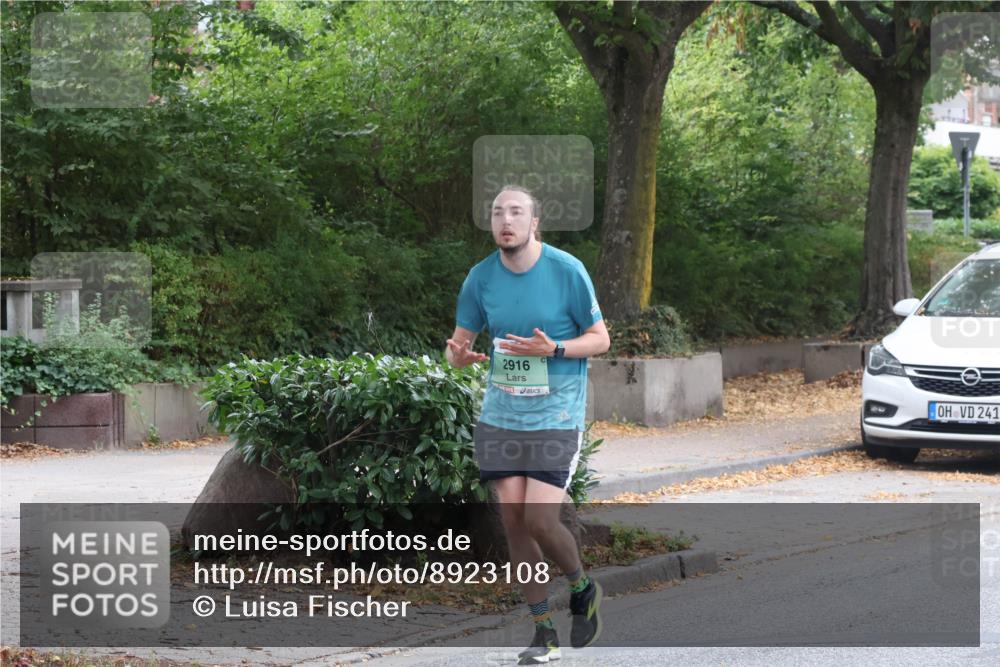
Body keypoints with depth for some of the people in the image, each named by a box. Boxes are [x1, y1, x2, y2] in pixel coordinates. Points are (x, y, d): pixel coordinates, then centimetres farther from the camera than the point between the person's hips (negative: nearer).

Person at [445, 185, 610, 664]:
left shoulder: (567, 271, -8)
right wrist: (458, 355, -14)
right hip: (500, 416, 4)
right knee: (512, 520, 0)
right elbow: (460, 340, 11)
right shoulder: (481, 277, 2)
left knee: (540, 521, -13)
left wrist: (552, 348, -19)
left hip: (556, 415, -4)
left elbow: (600, 339, -2)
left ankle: (583, 590, 18)